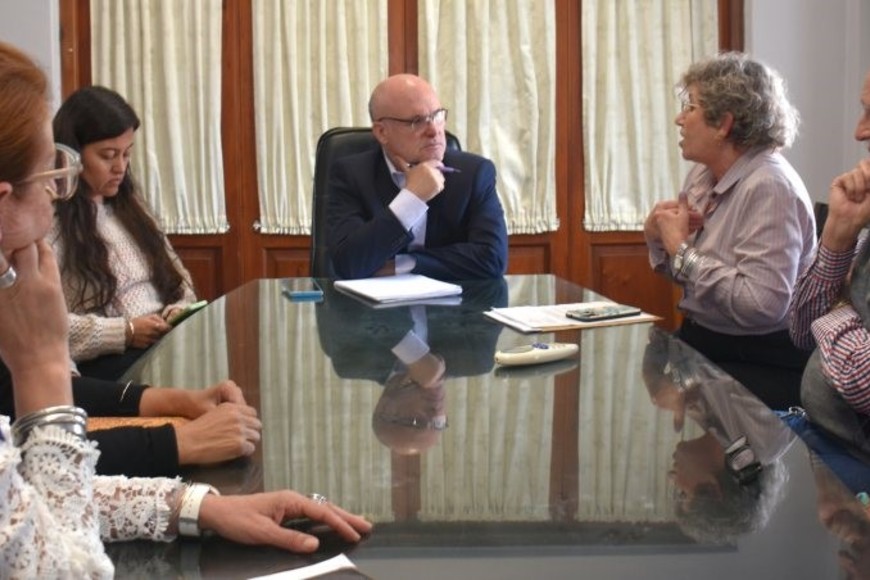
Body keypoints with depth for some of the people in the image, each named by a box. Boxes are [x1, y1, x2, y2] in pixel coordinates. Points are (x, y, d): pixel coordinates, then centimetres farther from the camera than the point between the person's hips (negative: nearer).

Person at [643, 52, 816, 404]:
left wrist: (681, 248, -20)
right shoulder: (704, 174, 7)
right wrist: (658, 236, -3)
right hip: (699, 342, 8)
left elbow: (761, 305, -28)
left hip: (760, 364, -7)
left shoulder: (769, 187, -18)